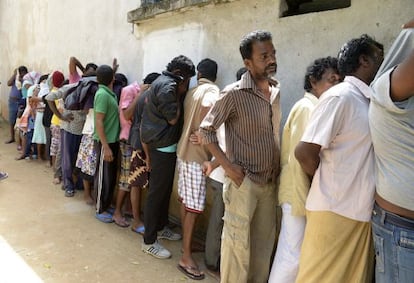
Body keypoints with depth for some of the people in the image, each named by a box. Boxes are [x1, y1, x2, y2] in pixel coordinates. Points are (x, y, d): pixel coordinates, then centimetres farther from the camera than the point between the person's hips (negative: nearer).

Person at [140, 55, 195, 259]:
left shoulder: (163, 82, 15)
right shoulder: (167, 86, -17)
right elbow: (173, 118, -17)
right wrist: (180, 94, -10)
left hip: (165, 146, 11)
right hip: (163, 148, -11)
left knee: (165, 190, 20)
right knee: (156, 193, -3)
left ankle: (161, 227, 36)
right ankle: (149, 241, 8)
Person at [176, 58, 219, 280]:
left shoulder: (191, 92, 13)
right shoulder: (212, 91, -12)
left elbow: (189, 120, 14)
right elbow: (206, 108, -30)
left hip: (184, 150, 9)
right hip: (197, 155, -8)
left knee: (185, 202, 16)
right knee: (194, 206, -3)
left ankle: (186, 243, 31)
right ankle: (186, 257, 4)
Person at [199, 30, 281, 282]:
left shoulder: (276, 90, 6)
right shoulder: (234, 94, -14)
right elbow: (206, 129, -9)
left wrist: (277, 171, 10)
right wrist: (227, 165, -15)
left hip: (270, 183, 6)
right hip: (243, 182, -6)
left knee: (264, 245, 17)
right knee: (238, 244, 6)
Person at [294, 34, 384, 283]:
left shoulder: (370, 101, 11)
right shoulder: (340, 97, -14)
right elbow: (305, 152, -18)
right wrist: (327, 185, -4)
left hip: (363, 211, 8)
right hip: (335, 211, -8)